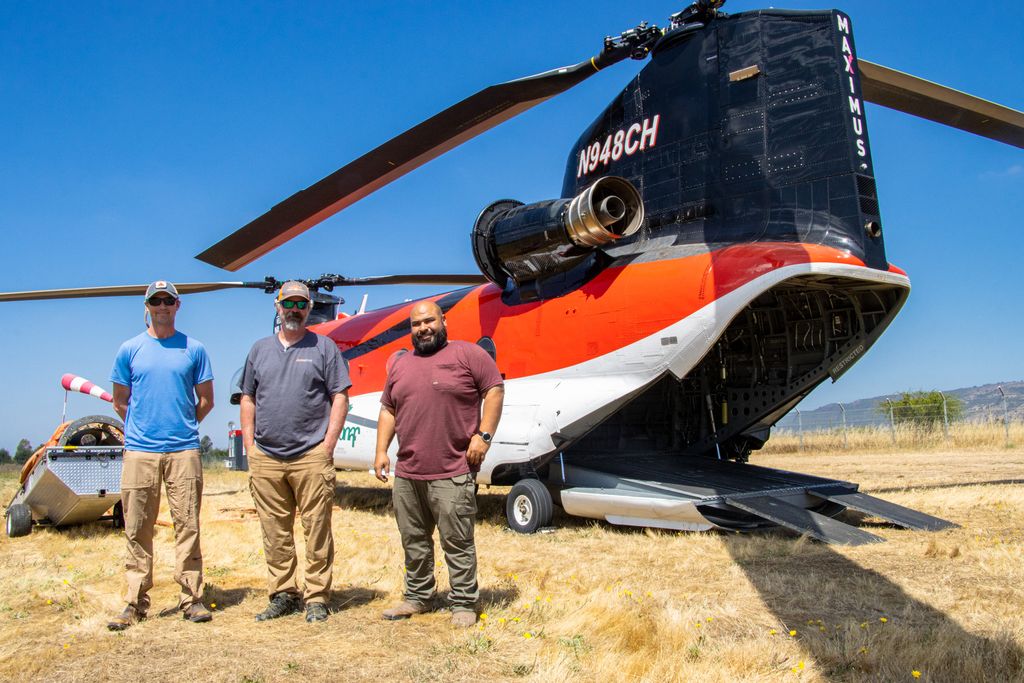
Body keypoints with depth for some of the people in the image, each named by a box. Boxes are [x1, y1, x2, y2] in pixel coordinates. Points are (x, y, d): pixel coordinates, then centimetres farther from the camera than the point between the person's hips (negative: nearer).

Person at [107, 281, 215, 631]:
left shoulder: (194, 349, 8)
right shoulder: (130, 349, 9)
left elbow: (205, 400, 13)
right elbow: (120, 402, 15)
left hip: (184, 450, 0)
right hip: (139, 450, 1)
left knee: (188, 526, 0)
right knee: (137, 529, 3)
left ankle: (191, 598, 7)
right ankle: (136, 602, 11)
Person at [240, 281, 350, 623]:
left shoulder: (324, 347, 4)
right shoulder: (260, 349, 15)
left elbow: (340, 398, 0)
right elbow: (248, 399, 16)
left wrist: (327, 446, -7)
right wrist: (249, 445, 7)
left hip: (311, 457, -3)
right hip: (265, 458, 4)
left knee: (317, 531, -1)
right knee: (275, 533, 9)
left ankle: (316, 598, 9)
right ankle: (283, 594, 21)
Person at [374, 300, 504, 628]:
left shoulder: (468, 353, -1)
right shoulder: (400, 364, 17)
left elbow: (495, 390, -5)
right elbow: (388, 410, 19)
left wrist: (483, 434, -13)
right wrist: (381, 450, 10)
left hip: (452, 474, -6)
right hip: (407, 474, 6)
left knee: (458, 542, -2)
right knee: (414, 541, 15)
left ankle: (464, 603, 11)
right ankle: (417, 597, 30)